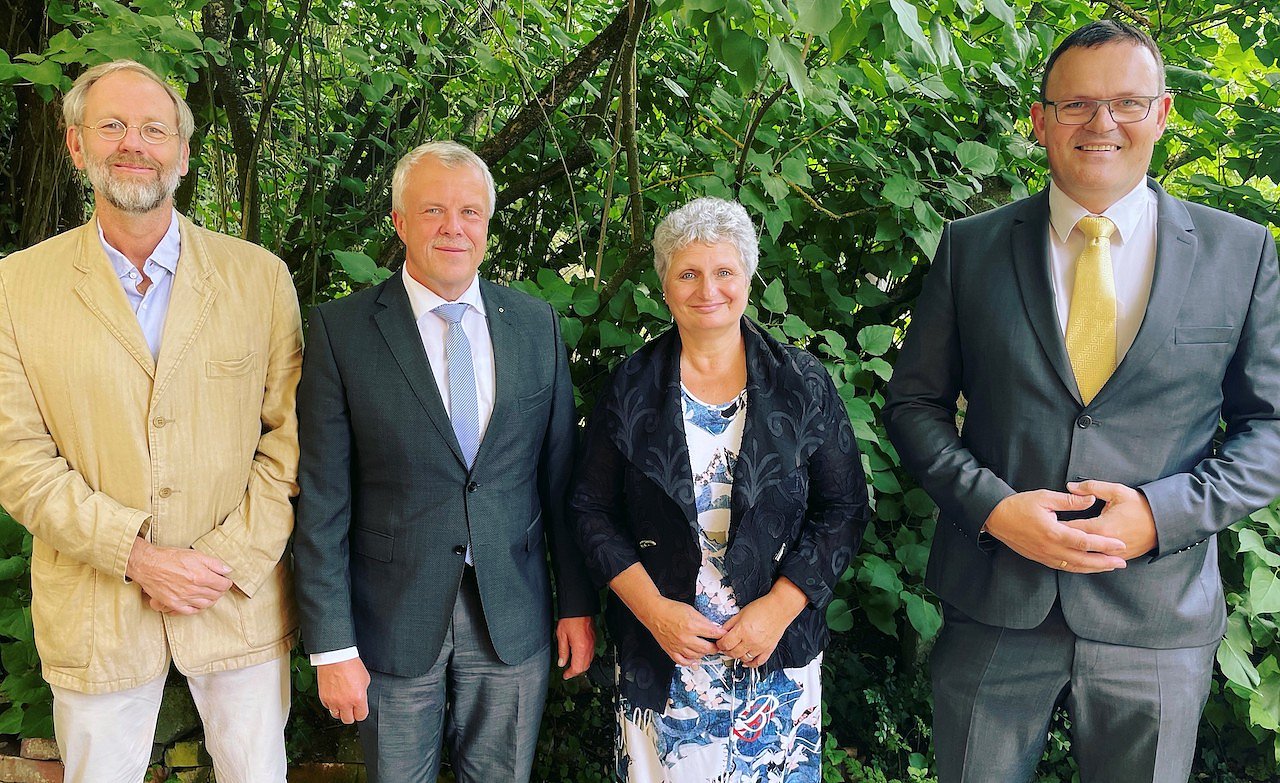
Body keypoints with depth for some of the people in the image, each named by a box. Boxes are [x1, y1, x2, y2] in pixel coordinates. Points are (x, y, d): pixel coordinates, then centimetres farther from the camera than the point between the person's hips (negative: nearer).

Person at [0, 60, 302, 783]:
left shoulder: (260, 276, 0)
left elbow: (290, 434, -2)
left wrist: (231, 560, -10)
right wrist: (138, 558, -14)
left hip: (240, 598, 0)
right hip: (93, 610, 0)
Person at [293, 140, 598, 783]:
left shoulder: (536, 325, 2)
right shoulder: (341, 330, -7)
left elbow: (560, 477, 5)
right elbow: (321, 500, -8)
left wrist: (578, 604, 6)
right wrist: (331, 645, -9)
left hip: (514, 620, 2)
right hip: (394, 621, -2)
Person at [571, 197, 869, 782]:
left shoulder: (804, 384, -1)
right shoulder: (631, 389, 0)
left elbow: (844, 509, -2)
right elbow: (592, 509, 1)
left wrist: (776, 609, -12)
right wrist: (655, 609, -10)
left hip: (778, 650, 0)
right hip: (659, 653, 0)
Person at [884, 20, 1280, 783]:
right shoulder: (971, 246, 1)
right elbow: (914, 402, 3)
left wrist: (1162, 512, -13)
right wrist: (993, 506, -13)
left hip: (1158, 620, 0)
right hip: (993, 605, 0)